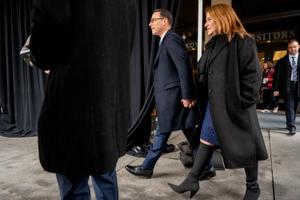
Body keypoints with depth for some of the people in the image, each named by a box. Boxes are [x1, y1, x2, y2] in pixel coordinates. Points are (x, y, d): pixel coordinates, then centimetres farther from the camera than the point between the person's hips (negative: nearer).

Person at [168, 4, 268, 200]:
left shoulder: (243, 41, -9)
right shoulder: (214, 44, 15)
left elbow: (253, 73, -14)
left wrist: (244, 101, -17)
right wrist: (201, 98, 11)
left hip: (234, 105, -7)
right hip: (214, 104, 8)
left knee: (245, 146, 7)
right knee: (206, 141, 11)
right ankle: (192, 180, 22)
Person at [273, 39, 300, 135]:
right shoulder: (282, 61, 4)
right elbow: (277, 76, 0)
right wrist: (276, 88, -7)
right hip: (287, 86, -2)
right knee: (289, 107, -5)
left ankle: (289, 124, 25)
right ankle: (292, 127, -5)